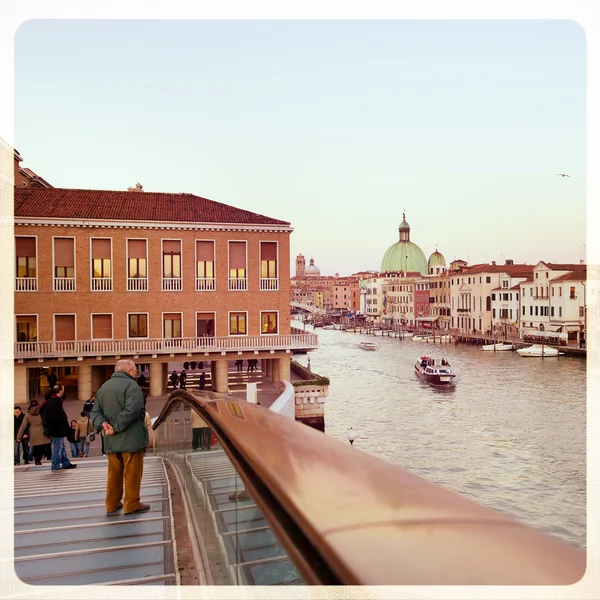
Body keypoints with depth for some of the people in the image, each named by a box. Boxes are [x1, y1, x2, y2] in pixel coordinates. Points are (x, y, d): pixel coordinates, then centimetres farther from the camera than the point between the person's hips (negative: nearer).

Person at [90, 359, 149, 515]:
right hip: (130, 438, -7)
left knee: (114, 473, 17)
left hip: (111, 440, 7)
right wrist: (117, 427, -20)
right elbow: (132, 410, -27)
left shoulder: (104, 387, 14)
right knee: (132, 473, 3)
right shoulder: (131, 385, -13)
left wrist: (103, 423, -8)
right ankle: (132, 505, 9)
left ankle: (112, 504, 24)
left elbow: (95, 411, 9)